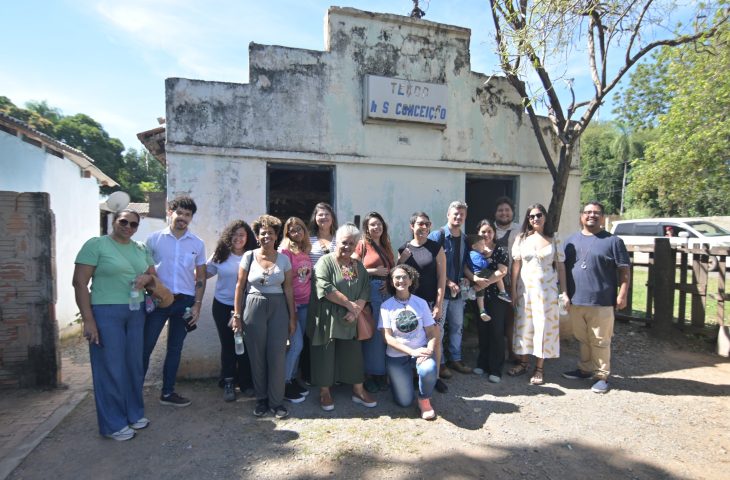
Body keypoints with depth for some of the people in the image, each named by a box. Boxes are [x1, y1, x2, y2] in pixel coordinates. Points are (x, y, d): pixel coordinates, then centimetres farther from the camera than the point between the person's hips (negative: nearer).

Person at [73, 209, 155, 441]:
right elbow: (80, 283, -10)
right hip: (106, 313, -6)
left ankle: (134, 413, 29)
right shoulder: (96, 244, -7)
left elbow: (153, 274, 19)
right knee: (111, 368, 2)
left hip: (136, 312, 6)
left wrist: (147, 278, -7)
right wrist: (88, 320, -15)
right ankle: (114, 424, 17)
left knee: (134, 365, 12)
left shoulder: (141, 248, 11)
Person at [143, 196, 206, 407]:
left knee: (175, 349, 12)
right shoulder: (154, 239, -1)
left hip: (185, 302, 2)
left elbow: (200, 277, 7)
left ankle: (167, 392, 24)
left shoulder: (197, 244, 4)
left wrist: (197, 305, 0)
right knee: (146, 346, 0)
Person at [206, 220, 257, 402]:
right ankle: (228, 383, 21)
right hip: (223, 306, 1)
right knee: (228, 344, 8)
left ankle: (246, 383, 20)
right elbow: (205, 273, 7)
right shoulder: (221, 255, 0)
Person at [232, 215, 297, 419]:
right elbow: (240, 286, 2)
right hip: (254, 307, 0)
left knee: (277, 355, 1)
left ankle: (276, 401, 15)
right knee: (257, 356, 7)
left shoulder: (283, 259, 3)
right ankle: (261, 399, 24)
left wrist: (292, 317, 3)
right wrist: (237, 315, 0)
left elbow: (288, 289, 4)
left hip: (278, 308, 1)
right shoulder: (249, 256, 0)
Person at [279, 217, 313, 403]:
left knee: (297, 345, 12)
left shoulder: (306, 251, 9)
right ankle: (284, 384, 9)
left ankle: (292, 379, 26)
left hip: (305, 303, 6)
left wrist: (310, 298, 12)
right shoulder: (286, 251, -11)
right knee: (297, 345, -6)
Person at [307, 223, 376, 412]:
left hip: (350, 320, 5)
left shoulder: (358, 266, 9)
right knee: (325, 354, 5)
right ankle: (325, 392, 22)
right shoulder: (325, 261, -9)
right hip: (327, 319, -4)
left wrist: (356, 309, -13)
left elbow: (365, 290, 5)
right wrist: (349, 303, -18)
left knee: (353, 353, 10)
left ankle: (358, 390, 25)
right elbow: (325, 288, -21)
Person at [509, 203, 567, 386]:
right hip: (525, 288, 1)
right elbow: (516, 265, 0)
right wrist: (513, 289, -4)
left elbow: (560, 267, 3)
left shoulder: (554, 240, 2)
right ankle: (523, 362, 21)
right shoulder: (521, 239, 2)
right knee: (523, 324, 7)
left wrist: (564, 292, -1)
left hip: (547, 289, -1)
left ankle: (539, 368, 13)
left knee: (544, 326, 2)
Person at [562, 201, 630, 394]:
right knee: (582, 340, 16)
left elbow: (624, 270, -2)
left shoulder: (613, 241, -1)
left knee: (600, 342, 4)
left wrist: (622, 294, -10)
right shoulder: (572, 240, 11)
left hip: (601, 302, -4)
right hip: (575, 301, 4)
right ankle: (585, 369, 31)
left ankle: (601, 376, 16)